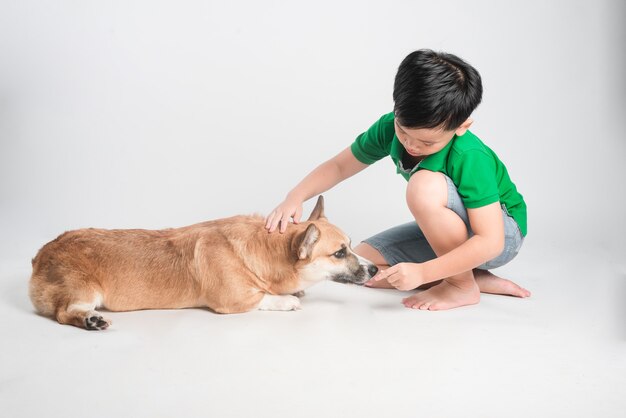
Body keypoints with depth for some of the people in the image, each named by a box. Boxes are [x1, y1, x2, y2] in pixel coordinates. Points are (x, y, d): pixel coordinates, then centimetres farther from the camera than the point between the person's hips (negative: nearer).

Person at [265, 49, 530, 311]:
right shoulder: (391, 127, -16)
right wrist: (295, 197, -22)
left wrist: (422, 272, -41)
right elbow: (339, 165, -4)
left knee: (425, 185, -35)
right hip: (447, 231, 7)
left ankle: (464, 286, -14)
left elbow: (490, 242, -34)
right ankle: (480, 279, -2)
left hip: (502, 232, -7)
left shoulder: (470, 158, -33)